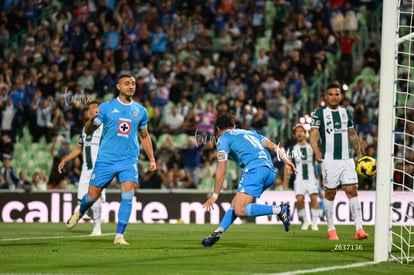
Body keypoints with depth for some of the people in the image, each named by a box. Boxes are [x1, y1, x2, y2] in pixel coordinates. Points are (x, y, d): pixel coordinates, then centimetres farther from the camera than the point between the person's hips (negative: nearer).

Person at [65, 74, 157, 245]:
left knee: (128, 195, -17)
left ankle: (119, 236, -12)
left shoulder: (140, 111, 8)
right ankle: (79, 213, 40)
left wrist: (151, 159, 16)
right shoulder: (106, 107, 0)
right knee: (92, 196, 6)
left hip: (129, 160, 1)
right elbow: (88, 131, 0)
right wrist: (91, 119, -22)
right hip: (106, 159, -1)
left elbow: (144, 136, 21)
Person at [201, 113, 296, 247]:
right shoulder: (249, 133, 32)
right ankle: (218, 232, 9)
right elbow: (272, 145, 19)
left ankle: (279, 210, -25)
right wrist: (285, 159, 8)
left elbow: (221, 169, 6)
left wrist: (215, 196, 8)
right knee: (235, 203, 16)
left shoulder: (223, 138, 12)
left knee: (239, 210, -16)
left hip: (255, 170, -8)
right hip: (271, 172, 8)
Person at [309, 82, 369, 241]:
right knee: (330, 193, 2)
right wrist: (317, 152, -25)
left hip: (347, 159, 3)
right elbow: (313, 134, -9)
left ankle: (359, 229, -11)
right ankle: (331, 229, 12)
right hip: (329, 160, -3)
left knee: (352, 191, -6)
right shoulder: (319, 113, -1)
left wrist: (359, 153, 17)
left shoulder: (346, 112, 14)